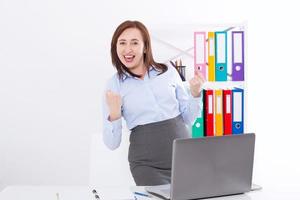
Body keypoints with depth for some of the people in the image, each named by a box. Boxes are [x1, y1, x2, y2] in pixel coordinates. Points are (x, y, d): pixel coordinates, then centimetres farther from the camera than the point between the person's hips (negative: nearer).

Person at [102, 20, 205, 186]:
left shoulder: (168, 71, 5)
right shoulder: (114, 85, 2)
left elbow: (188, 119, 12)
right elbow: (112, 143, 0)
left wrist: (195, 93, -4)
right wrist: (114, 116, -17)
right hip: (147, 164, -2)